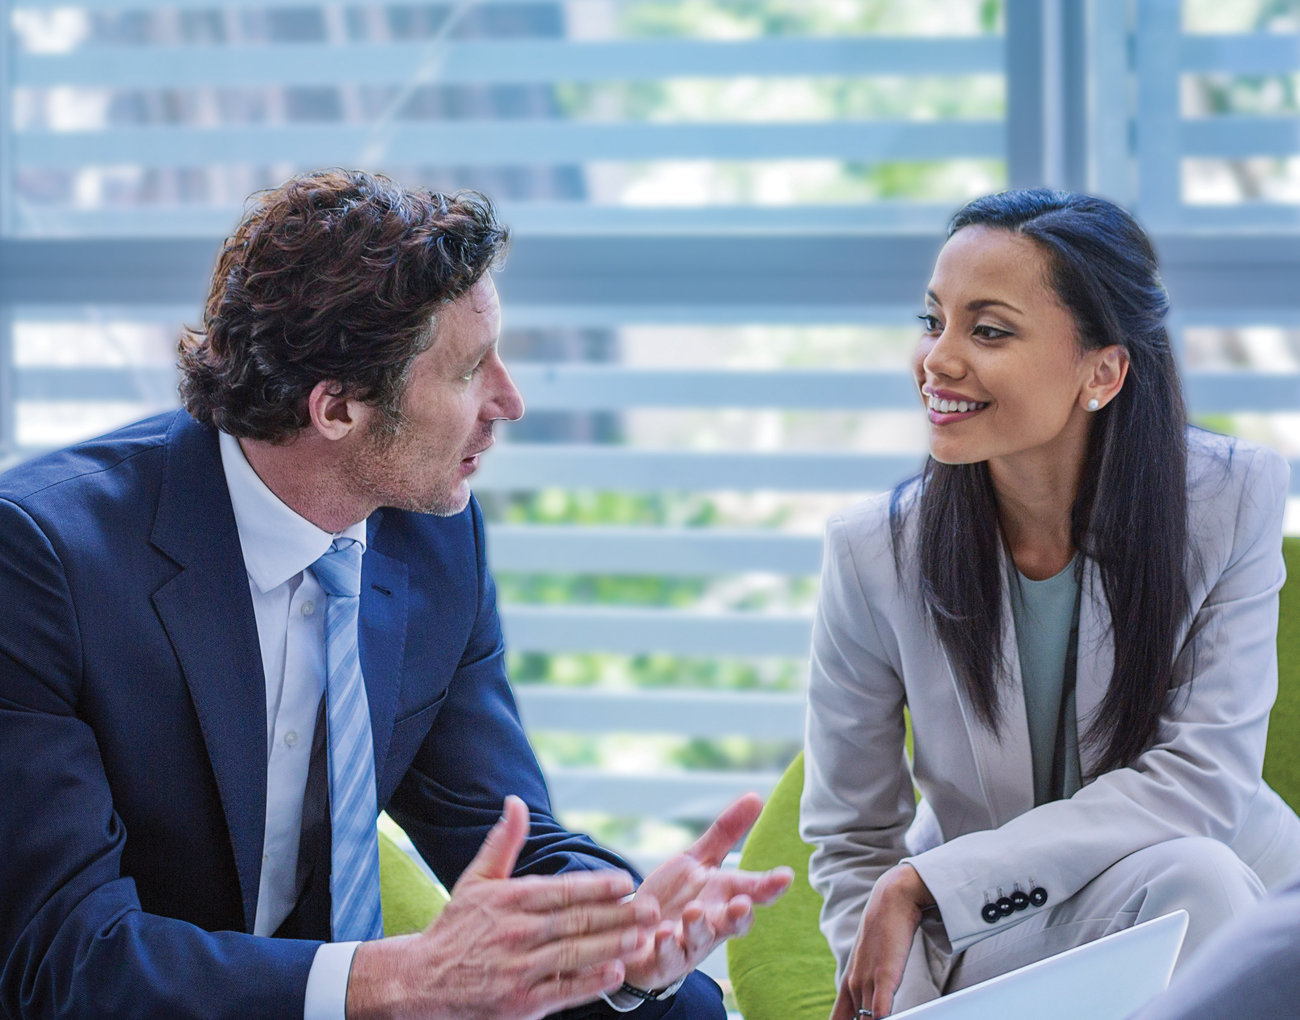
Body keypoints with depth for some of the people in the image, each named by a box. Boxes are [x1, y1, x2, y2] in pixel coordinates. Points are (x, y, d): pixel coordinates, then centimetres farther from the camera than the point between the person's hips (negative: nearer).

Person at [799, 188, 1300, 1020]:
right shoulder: (875, 553, -10)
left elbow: (1204, 777, -16)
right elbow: (851, 842, -1)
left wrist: (922, 881, -21)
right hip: (989, 937, -2)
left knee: (1192, 879, -33)